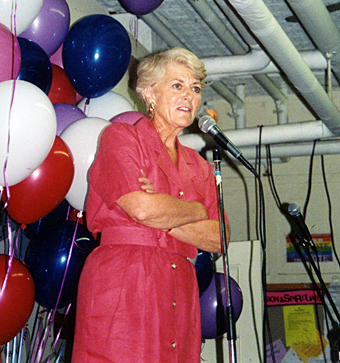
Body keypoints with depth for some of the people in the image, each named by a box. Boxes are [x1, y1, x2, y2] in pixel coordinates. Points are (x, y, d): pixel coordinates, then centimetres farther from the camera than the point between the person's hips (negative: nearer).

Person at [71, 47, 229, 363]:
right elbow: (142, 208, -12)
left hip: (180, 293, 5)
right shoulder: (120, 138, 5)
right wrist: (196, 211, 5)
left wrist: (164, 214, -5)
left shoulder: (199, 168, 21)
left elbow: (217, 239, 8)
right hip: (121, 286, -5)